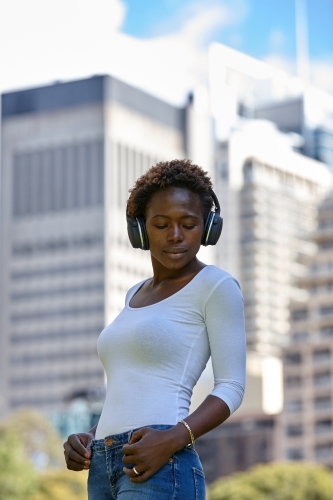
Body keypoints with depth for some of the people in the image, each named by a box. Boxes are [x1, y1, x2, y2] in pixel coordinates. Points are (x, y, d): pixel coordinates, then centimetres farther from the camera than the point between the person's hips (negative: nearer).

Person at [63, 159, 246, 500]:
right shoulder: (137, 296, 24)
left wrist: (173, 439, -21)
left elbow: (231, 387, -5)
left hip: (161, 471, -8)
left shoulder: (216, 286, 2)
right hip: (105, 470, 8)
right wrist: (88, 439, 8)